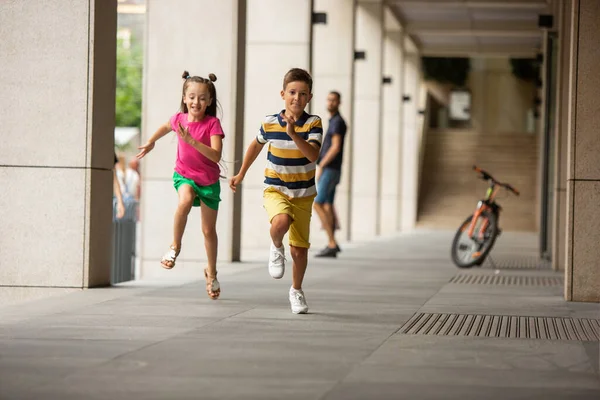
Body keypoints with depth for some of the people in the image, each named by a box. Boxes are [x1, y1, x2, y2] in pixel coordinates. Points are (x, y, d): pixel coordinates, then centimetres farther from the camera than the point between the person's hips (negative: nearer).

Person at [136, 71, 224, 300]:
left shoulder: (212, 123, -18)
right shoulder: (179, 119, -8)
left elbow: (216, 155, -31)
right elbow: (166, 127, 19)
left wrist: (191, 140, -38)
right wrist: (151, 142, 16)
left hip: (209, 180, -1)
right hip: (184, 175, 1)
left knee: (209, 230, 9)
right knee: (185, 202, -35)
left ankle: (211, 272, 30)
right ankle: (175, 247, -16)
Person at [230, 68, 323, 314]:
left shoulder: (313, 123, -10)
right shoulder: (269, 123, -6)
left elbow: (313, 155, -26)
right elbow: (256, 145, 16)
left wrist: (293, 134, -39)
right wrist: (241, 174, 21)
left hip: (303, 194, 1)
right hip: (275, 190, -1)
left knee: (299, 249, 6)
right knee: (281, 222, -34)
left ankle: (296, 291, 33)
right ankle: (276, 248, 1)